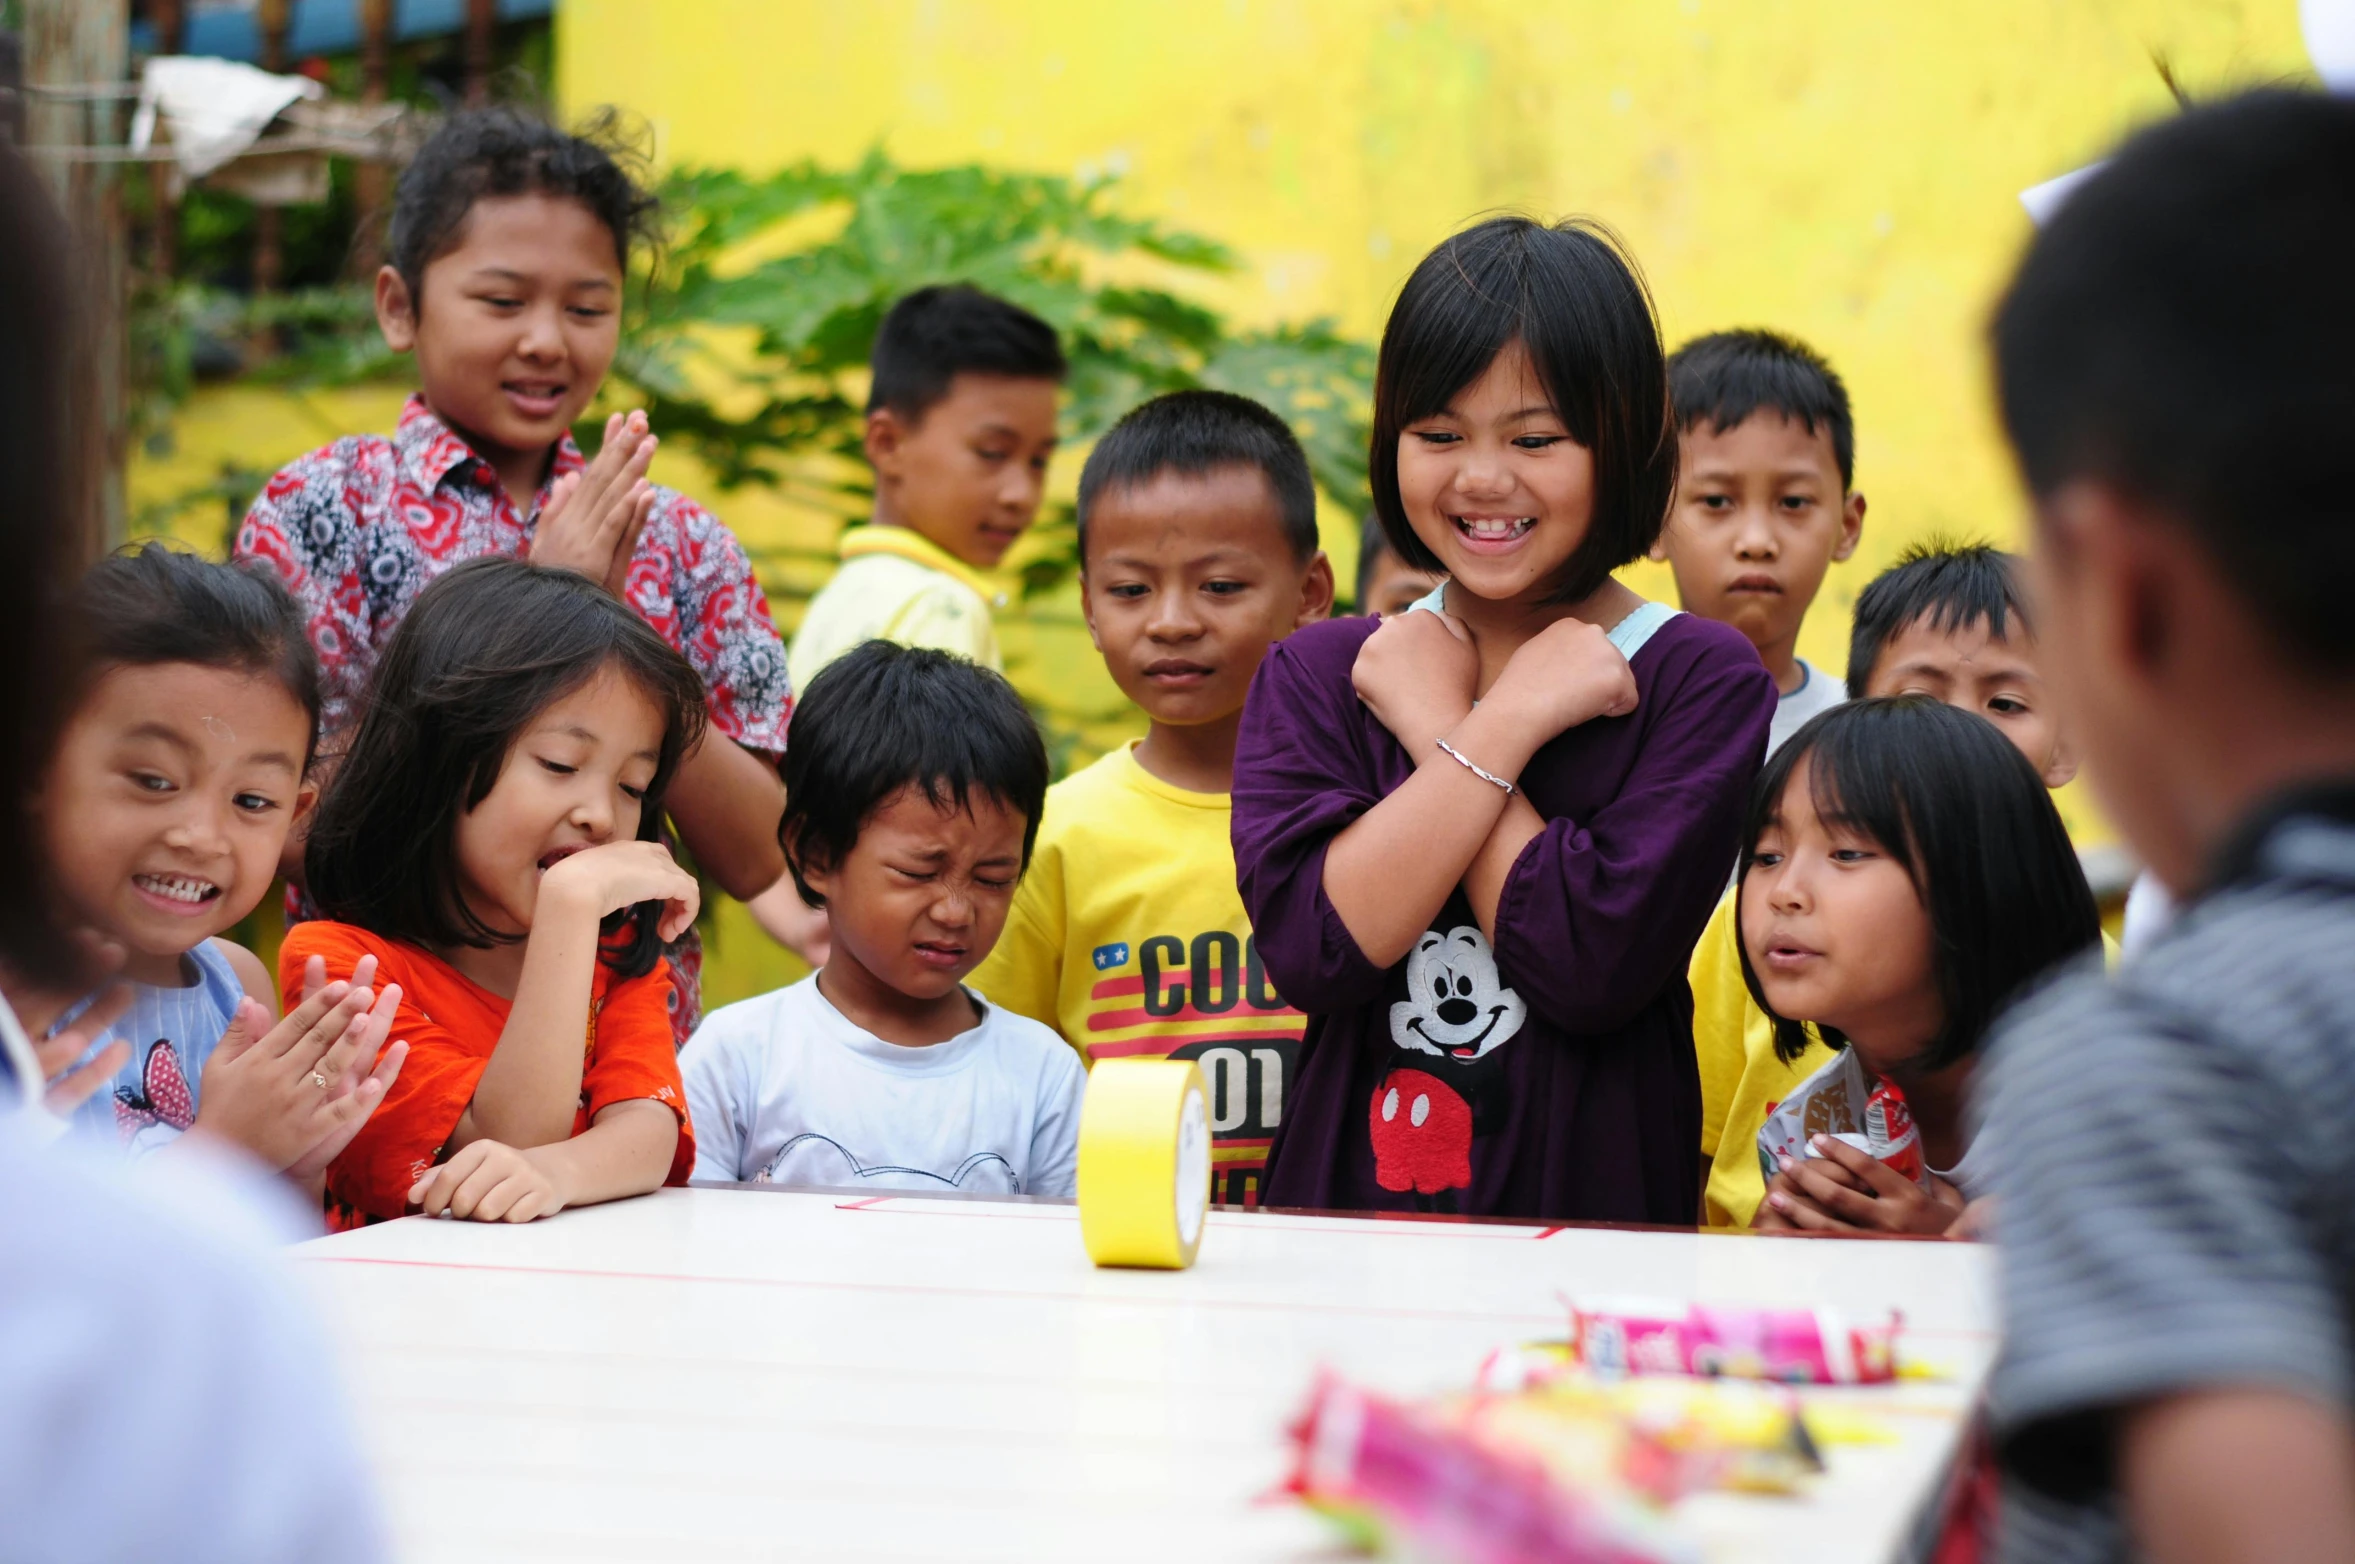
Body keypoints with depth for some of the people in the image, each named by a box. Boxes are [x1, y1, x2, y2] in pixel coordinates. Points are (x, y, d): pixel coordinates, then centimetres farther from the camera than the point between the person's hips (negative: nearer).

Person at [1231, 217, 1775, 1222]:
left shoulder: (1700, 681, 2)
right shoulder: (1315, 675, 11)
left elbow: (1595, 965, -12)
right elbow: (1312, 947, -6)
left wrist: (1431, 719, -3)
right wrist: (1505, 724, -5)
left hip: (1592, 1217, -1)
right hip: (1340, 1214, 1)